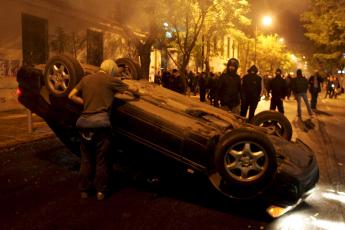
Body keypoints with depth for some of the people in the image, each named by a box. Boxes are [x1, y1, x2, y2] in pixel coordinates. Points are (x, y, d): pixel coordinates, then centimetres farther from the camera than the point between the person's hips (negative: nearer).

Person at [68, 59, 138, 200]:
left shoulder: (86, 79, 13)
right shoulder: (111, 80, -1)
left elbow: (71, 96, 10)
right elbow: (132, 90, 6)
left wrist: (85, 103, 15)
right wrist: (137, 93, 26)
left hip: (84, 122, 5)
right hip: (100, 122, -4)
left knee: (86, 159, 16)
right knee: (101, 159, 9)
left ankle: (84, 190, 24)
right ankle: (101, 190, 17)